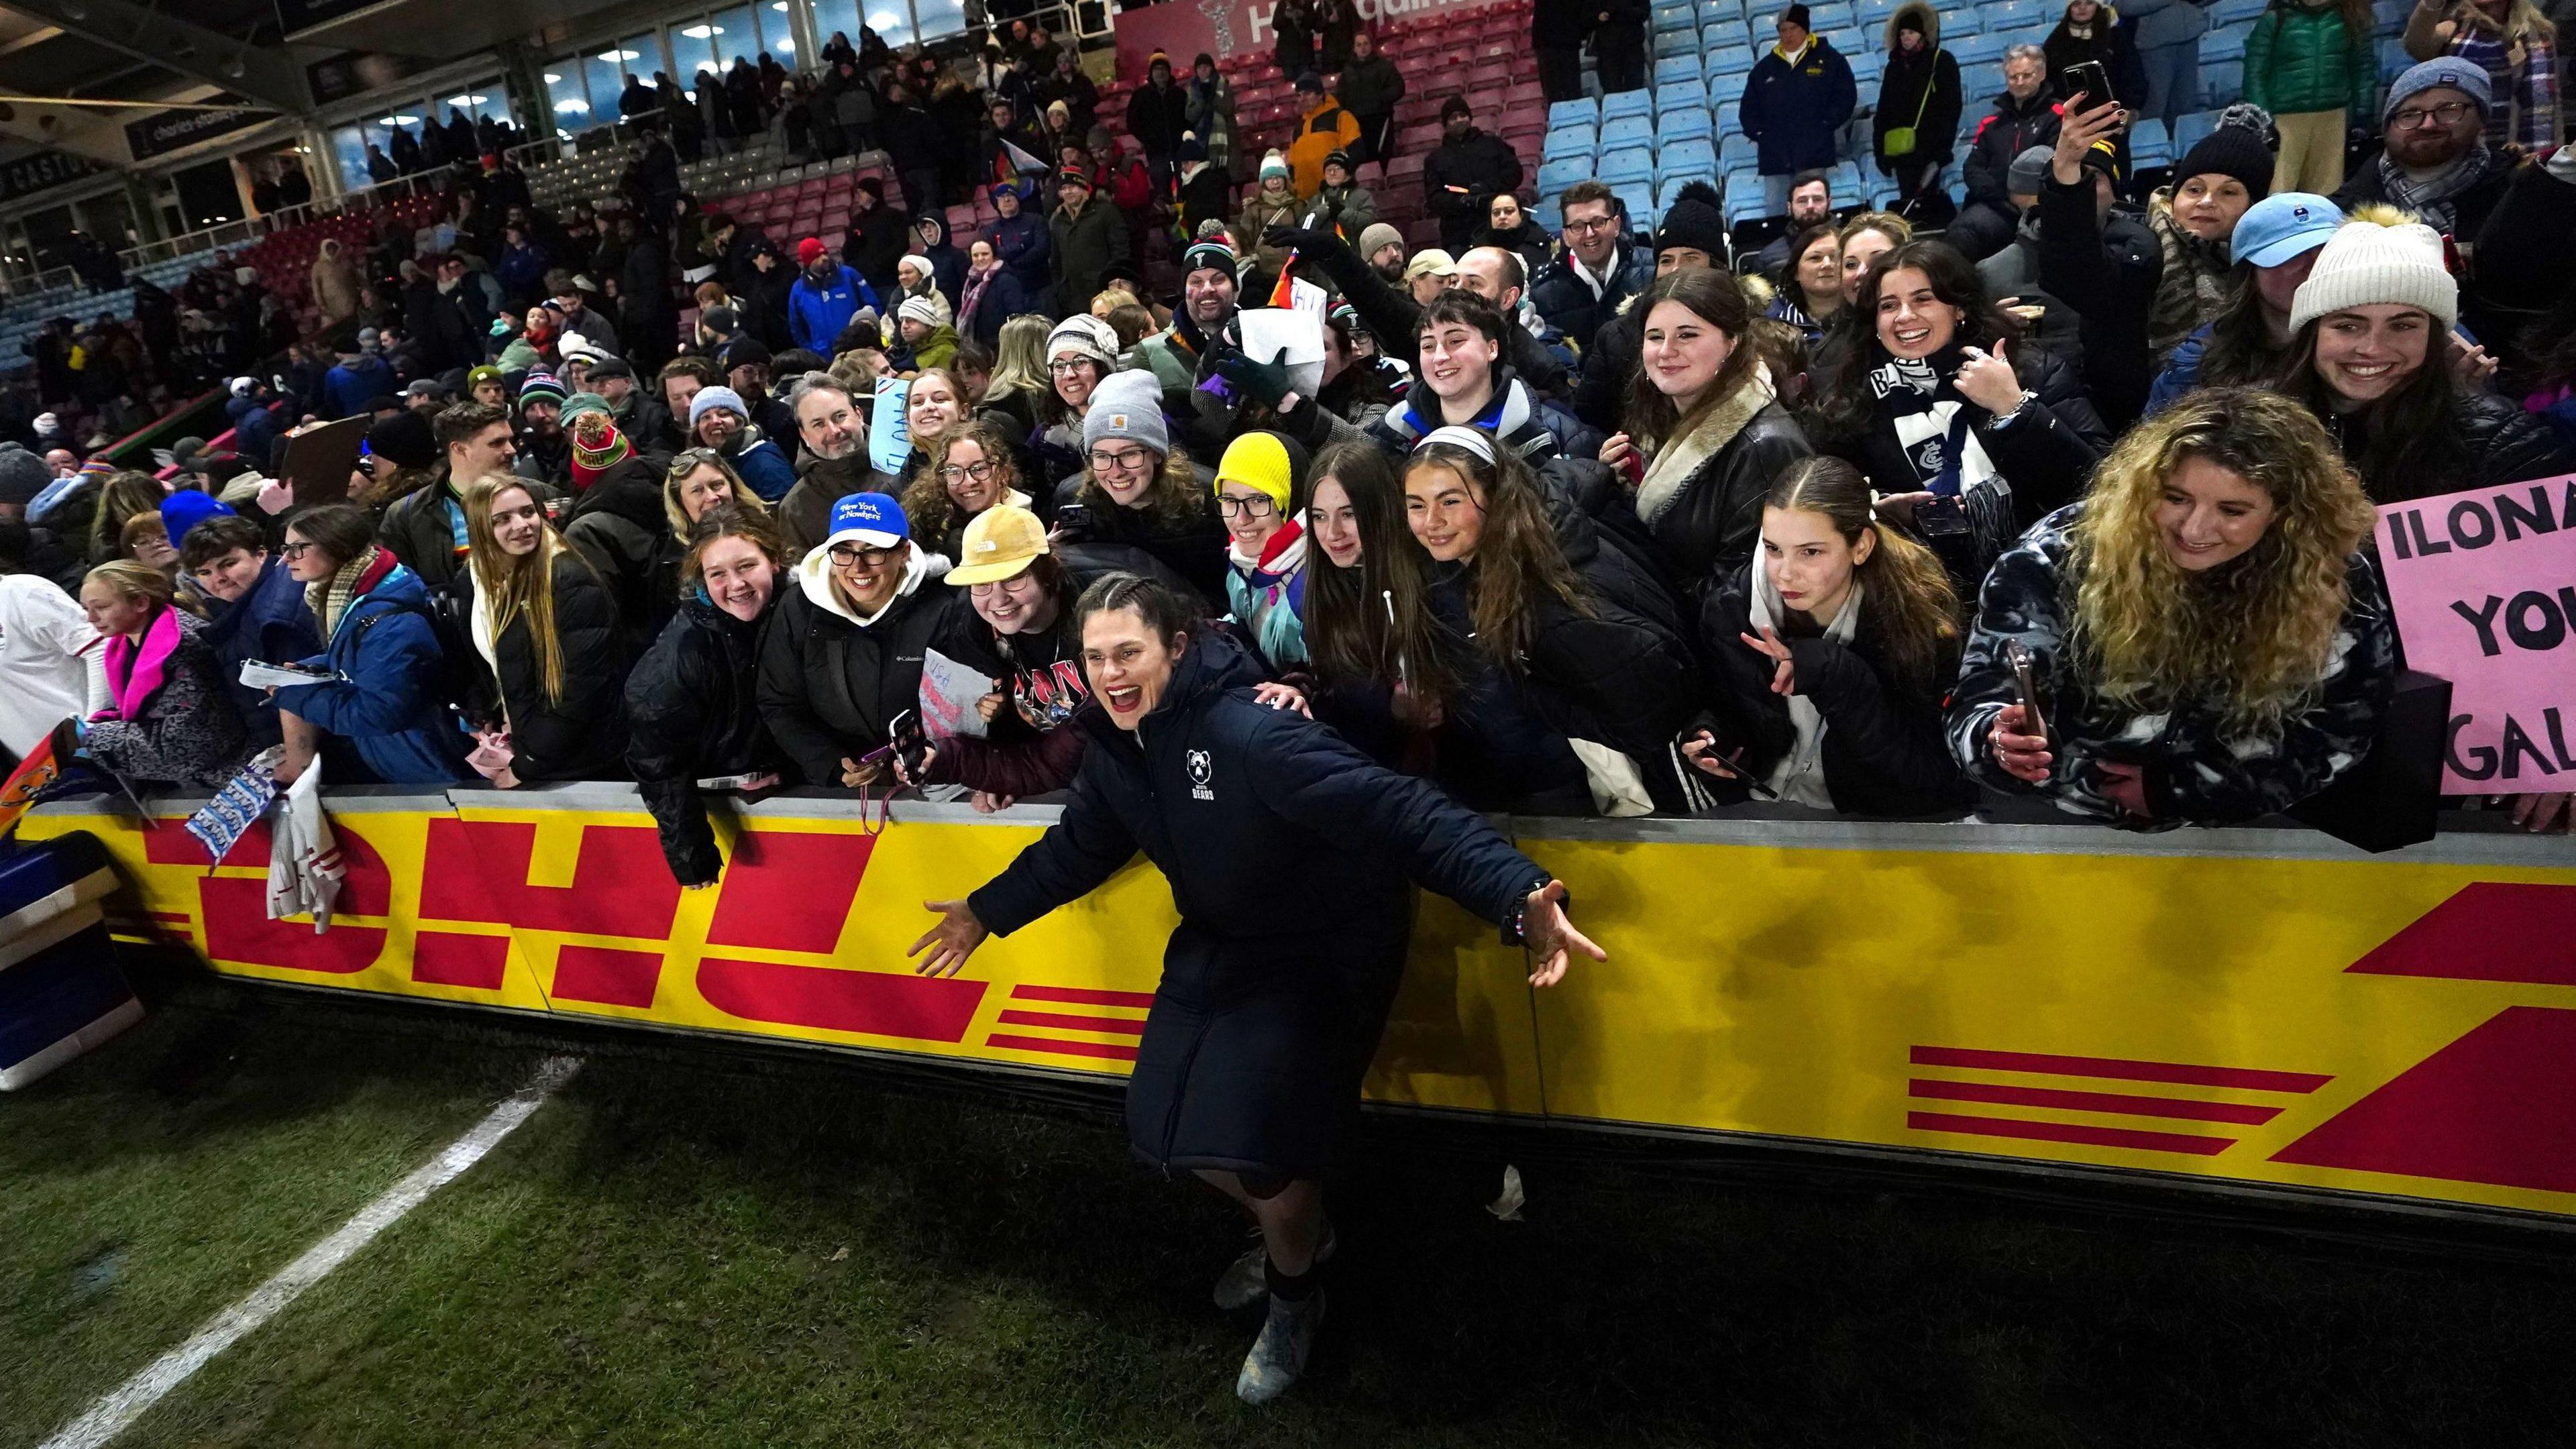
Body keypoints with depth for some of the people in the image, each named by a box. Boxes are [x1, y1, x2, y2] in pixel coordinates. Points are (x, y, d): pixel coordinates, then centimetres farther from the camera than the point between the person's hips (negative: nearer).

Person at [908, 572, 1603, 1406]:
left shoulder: (1247, 732, -32)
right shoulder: (1116, 743, -6)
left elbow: (1398, 812, -40)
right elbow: (1080, 846, 13)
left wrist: (1518, 897, -53)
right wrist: (987, 913, 21)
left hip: (1323, 954, -8)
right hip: (1219, 946, 8)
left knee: (1254, 1147, -13)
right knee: (1164, 1124, 14)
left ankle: (1294, 1295, 23)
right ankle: (1293, 1233, 44)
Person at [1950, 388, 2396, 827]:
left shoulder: (2336, 586, -8)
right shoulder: (2057, 558, -15)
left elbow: (2335, 740, 0)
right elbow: (1979, 705, -17)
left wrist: (2176, 792, -11)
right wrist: (2005, 744, -41)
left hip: (2241, 831, 2)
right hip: (2058, 823, -2)